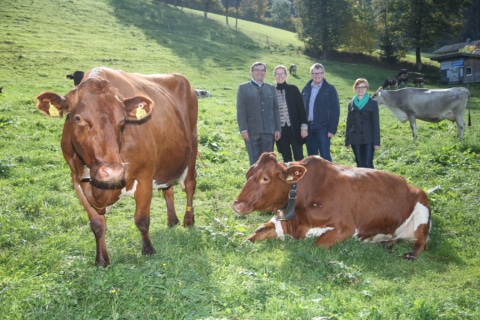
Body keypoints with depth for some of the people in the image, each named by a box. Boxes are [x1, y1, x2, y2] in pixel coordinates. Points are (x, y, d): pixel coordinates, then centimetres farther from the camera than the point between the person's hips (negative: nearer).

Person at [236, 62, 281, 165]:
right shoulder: (243, 88, 5)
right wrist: (243, 129, -10)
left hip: (268, 131, 3)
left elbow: (275, 109, 13)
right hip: (252, 131, -3)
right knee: (255, 162, -3)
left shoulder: (271, 88, 15)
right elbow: (240, 110, -1)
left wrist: (277, 129, 5)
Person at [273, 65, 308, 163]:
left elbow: (301, 108, 0)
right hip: (281, 130, 1)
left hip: (295, 129, -1)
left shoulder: (293, 89, 1)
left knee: (299, 158, 0)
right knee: (286, 159, 8)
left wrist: (304, 127, -5)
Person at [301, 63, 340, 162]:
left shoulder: (330, 89, -1)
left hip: (322, 128, -4)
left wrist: (332, 129, -11)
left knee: (325, 155, -7)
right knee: (311, 156, 10)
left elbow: (335, 111, -5)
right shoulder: (306, 89, 12)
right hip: (308, 127, 5)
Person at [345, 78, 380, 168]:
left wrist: (377, 142, -8)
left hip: (368, 139, -3)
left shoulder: (372, 103, 0)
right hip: (355, 139, 3)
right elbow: (349, 123, 12)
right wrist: (347, 141, 10)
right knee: (360, 164, 8)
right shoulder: (351, 104, 9)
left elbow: (376, 123, -2)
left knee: (368, 165, -9)